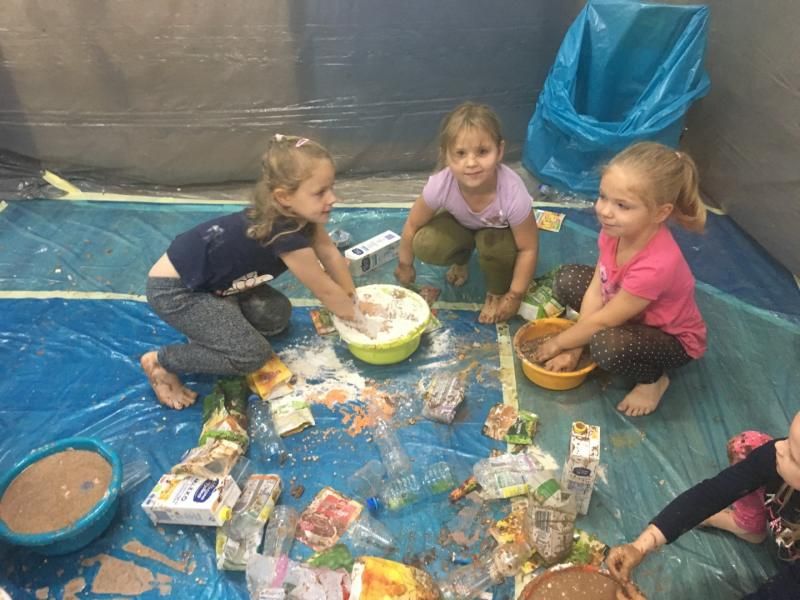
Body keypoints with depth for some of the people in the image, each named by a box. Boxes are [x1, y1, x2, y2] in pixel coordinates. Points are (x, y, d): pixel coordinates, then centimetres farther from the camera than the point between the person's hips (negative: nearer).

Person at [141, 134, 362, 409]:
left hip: (208, 280, 9)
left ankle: (209, 330, 17)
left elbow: (331, 255, 6)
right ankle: (159, 361, 1)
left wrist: (354, 301, 6)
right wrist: (357, 316, -3)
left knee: (277, 314, 2)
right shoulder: (286, 235, -30)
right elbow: (325, 291, -18)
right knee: (251, 355, -14)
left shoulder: (301, 214, -6)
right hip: (173, 290, -9)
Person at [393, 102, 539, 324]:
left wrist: (514, 296, -21)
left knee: (494, 244, -35)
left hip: (499, 231, -1)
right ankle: (461, 259, 11)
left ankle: (497, 293, -2)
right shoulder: (440, 185, -36)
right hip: (462, 224, 2)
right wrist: (405, 265, -3)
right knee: (425, 245, -25)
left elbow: (528, 248, -26)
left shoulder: (513, 193, -40)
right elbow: (412, 225, -17)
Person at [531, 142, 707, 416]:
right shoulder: (615, 229, -21)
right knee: (567, 279, -6)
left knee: (608, 346, -35)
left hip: (673, 339, -6)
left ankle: (652, 378, -2)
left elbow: (602, 321, -29)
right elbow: (595, 291, -14)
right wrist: (574, 347, -15)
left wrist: (558, 343, -14)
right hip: (634, 315, 6)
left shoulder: (656, 265, -41)